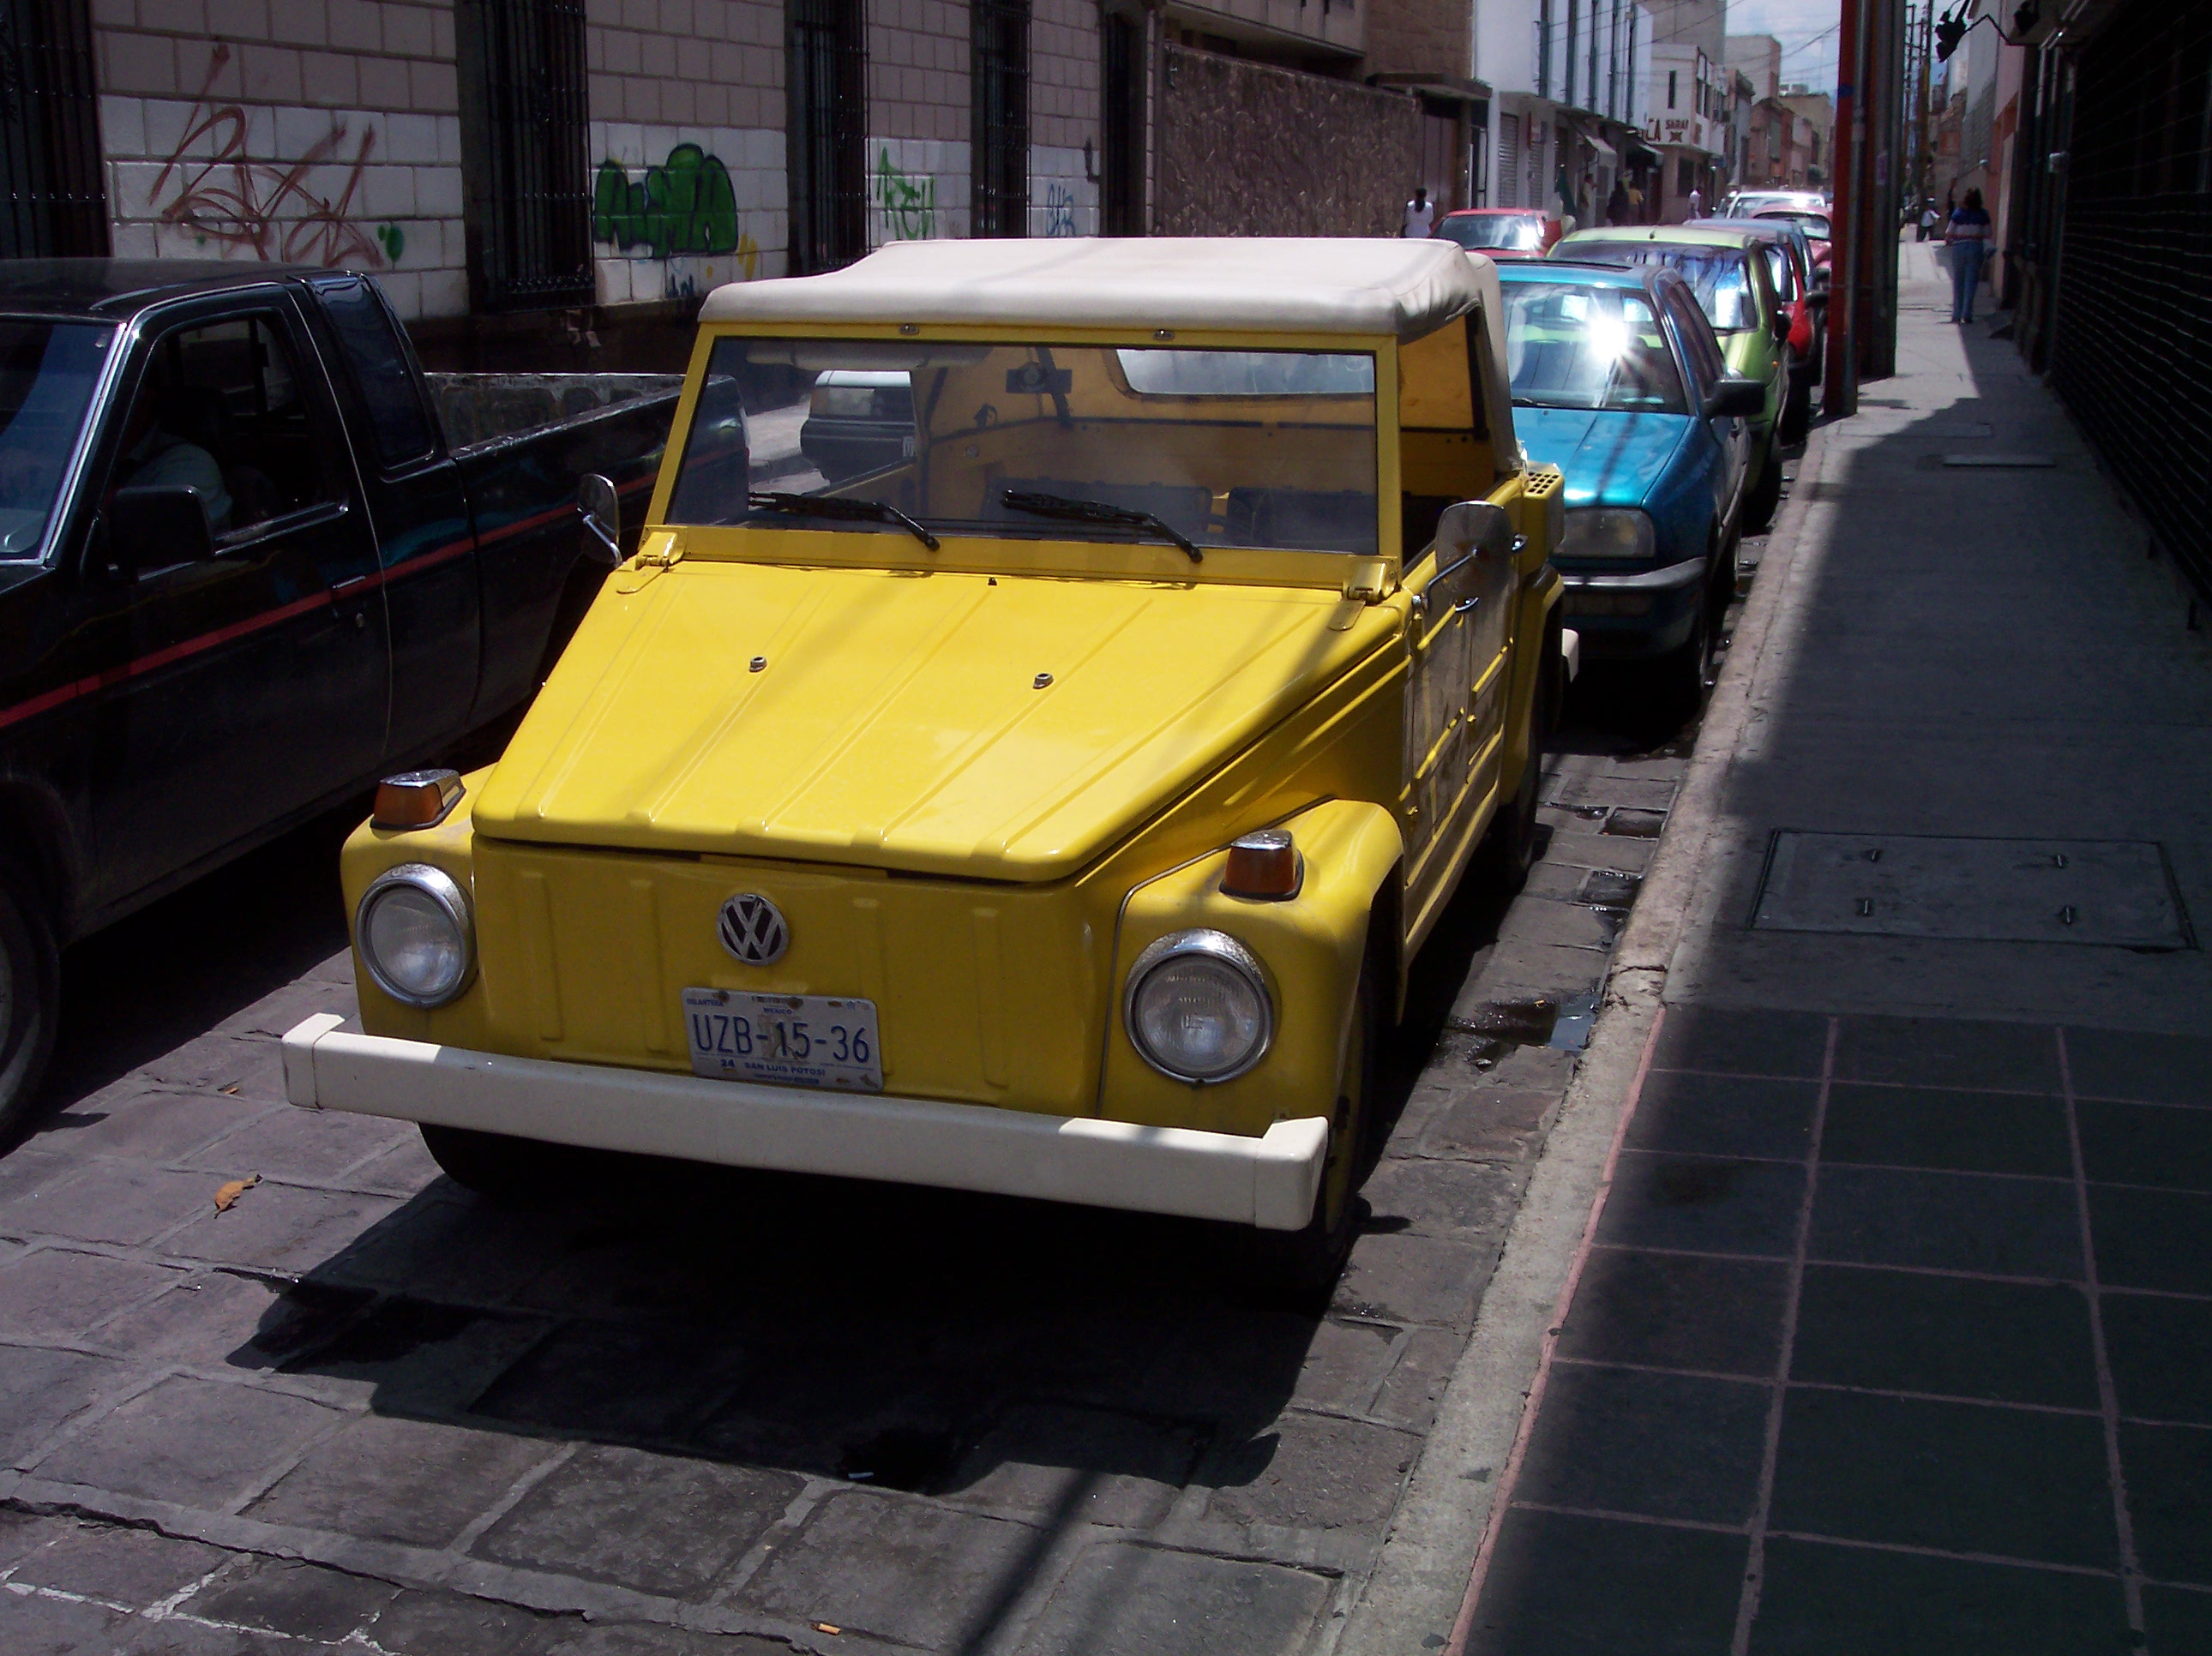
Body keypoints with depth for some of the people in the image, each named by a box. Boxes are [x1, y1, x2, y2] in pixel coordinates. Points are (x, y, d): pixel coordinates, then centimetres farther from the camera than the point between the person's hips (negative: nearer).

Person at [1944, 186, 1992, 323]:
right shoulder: (1983, 216, -1)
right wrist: (1987, 250, 15)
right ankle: (1966, 314, -5)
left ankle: (1957, 314, 10)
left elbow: (1949, 232, 2)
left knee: (1958, 281, 9)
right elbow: (1987, 235, 0)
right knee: (1971, 281, 2)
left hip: (1959, 247, 0)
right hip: (1976, 247, 0)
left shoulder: (1959, 213, -2)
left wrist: (1947, 241, 21)